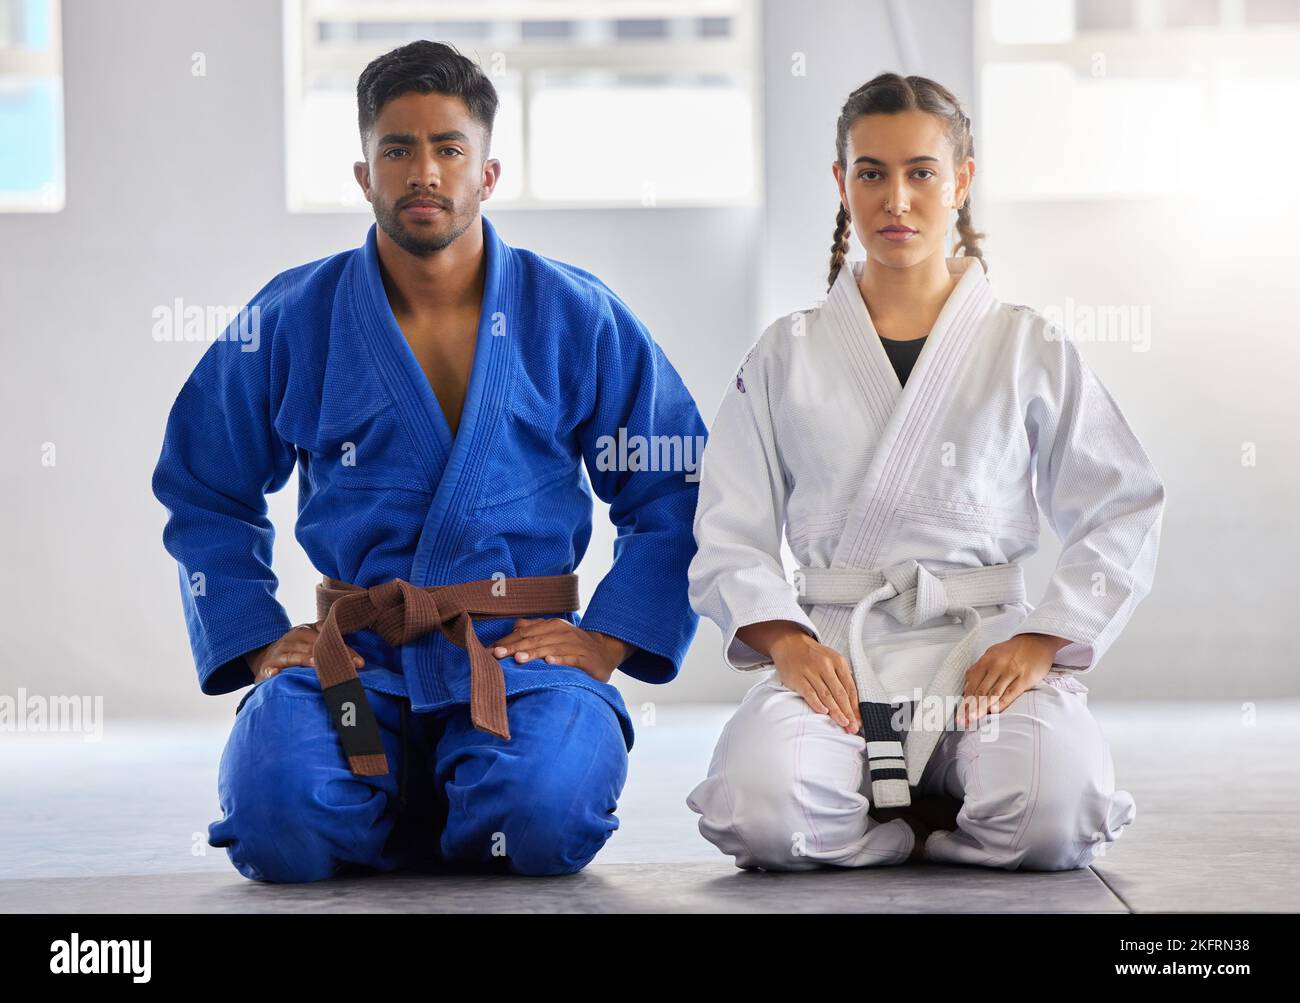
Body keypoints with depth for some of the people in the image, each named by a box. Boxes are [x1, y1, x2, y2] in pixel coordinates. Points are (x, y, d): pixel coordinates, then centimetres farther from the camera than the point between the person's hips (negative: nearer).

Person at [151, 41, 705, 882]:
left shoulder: (578, 319, 5)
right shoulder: (290, 321, 6)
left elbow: (675, 492, 9)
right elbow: (204, 495, 15)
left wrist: (606, 638, -2)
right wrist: (259, 641, 3)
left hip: (523, 653, 0)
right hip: (353, 656, 1)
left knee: (545, 813, -31)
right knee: (278, 817, -28)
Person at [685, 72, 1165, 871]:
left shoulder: (1031, 348, 9)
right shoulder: (788, 355, 11)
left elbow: (1125, 509, 7)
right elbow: (729, 532, 7)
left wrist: (1040, 640, -5)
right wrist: (784, 640, -10)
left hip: (985, 647, 0)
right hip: (832, 650, 0)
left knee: (1052, 818, -31)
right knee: (757, 810, -31)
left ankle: (877, 825, 1)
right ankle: (942, 821, -1)